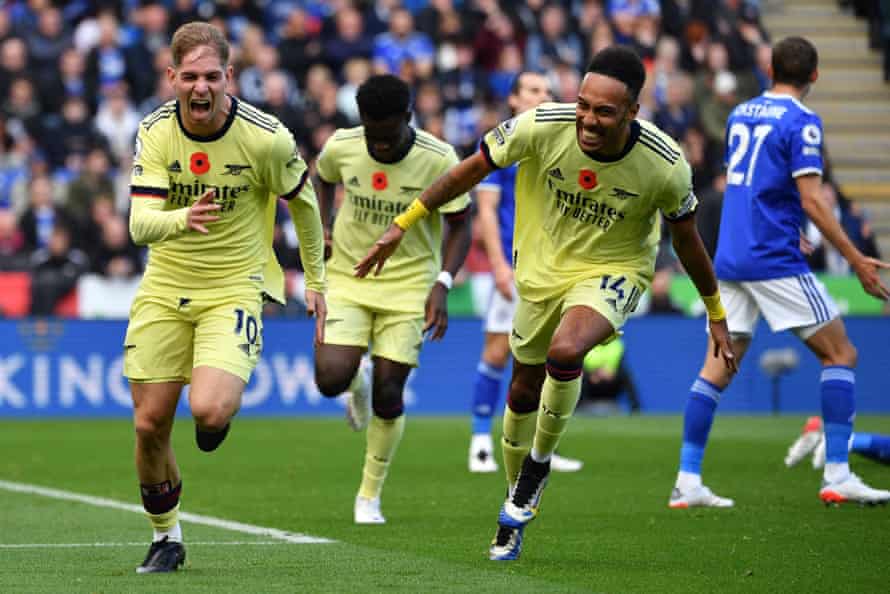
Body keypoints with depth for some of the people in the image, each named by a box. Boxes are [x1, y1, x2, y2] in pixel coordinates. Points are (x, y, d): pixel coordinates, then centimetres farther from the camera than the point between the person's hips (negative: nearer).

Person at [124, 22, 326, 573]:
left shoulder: (266, 136, -15)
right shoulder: (155, 132, -9)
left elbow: (303, 202, 3)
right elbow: (140, 223, -18)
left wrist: (316, 280, 11)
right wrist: (181, 219, -40)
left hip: (235, 288, -3)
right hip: (164, 287, 3)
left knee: (209, 410, -24)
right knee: (150, 423, 1)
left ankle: (226, 404, 16)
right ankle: (166, 538, 23)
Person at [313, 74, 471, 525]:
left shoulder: (439, 160, -17)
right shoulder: (341, 147, -10)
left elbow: (459, 226, -5)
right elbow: (323, 179, 15)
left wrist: (442, 285, -18)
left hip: (410, 283, -2)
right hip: (347, 277, 2)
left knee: (388, 394, -4)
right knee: (331, 379, -17)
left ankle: (370, 495, 16)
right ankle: (358, 382, 23)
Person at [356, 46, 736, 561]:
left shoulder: (665, 166, -24)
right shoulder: (542, 127, -24)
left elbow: (688, 240, -5)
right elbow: (472, 170, -8)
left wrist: (716, 316, 5)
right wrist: (403, 223, -3)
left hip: (613, 272, -3)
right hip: (542, 269, 3)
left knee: (565, 351, -31)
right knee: (524, 391, 12)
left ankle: (540, 463, -3)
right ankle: (517, 507, 37)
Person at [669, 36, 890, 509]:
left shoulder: (740, 114, 14)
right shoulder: (801, 121, -8)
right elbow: (811, 200, -15)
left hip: (730, 258, 7)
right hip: (776, 260, -7)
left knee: (717, 367, 7)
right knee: (840, 354, 2)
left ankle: (687, 482, 2)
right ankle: (836, 476, -6)